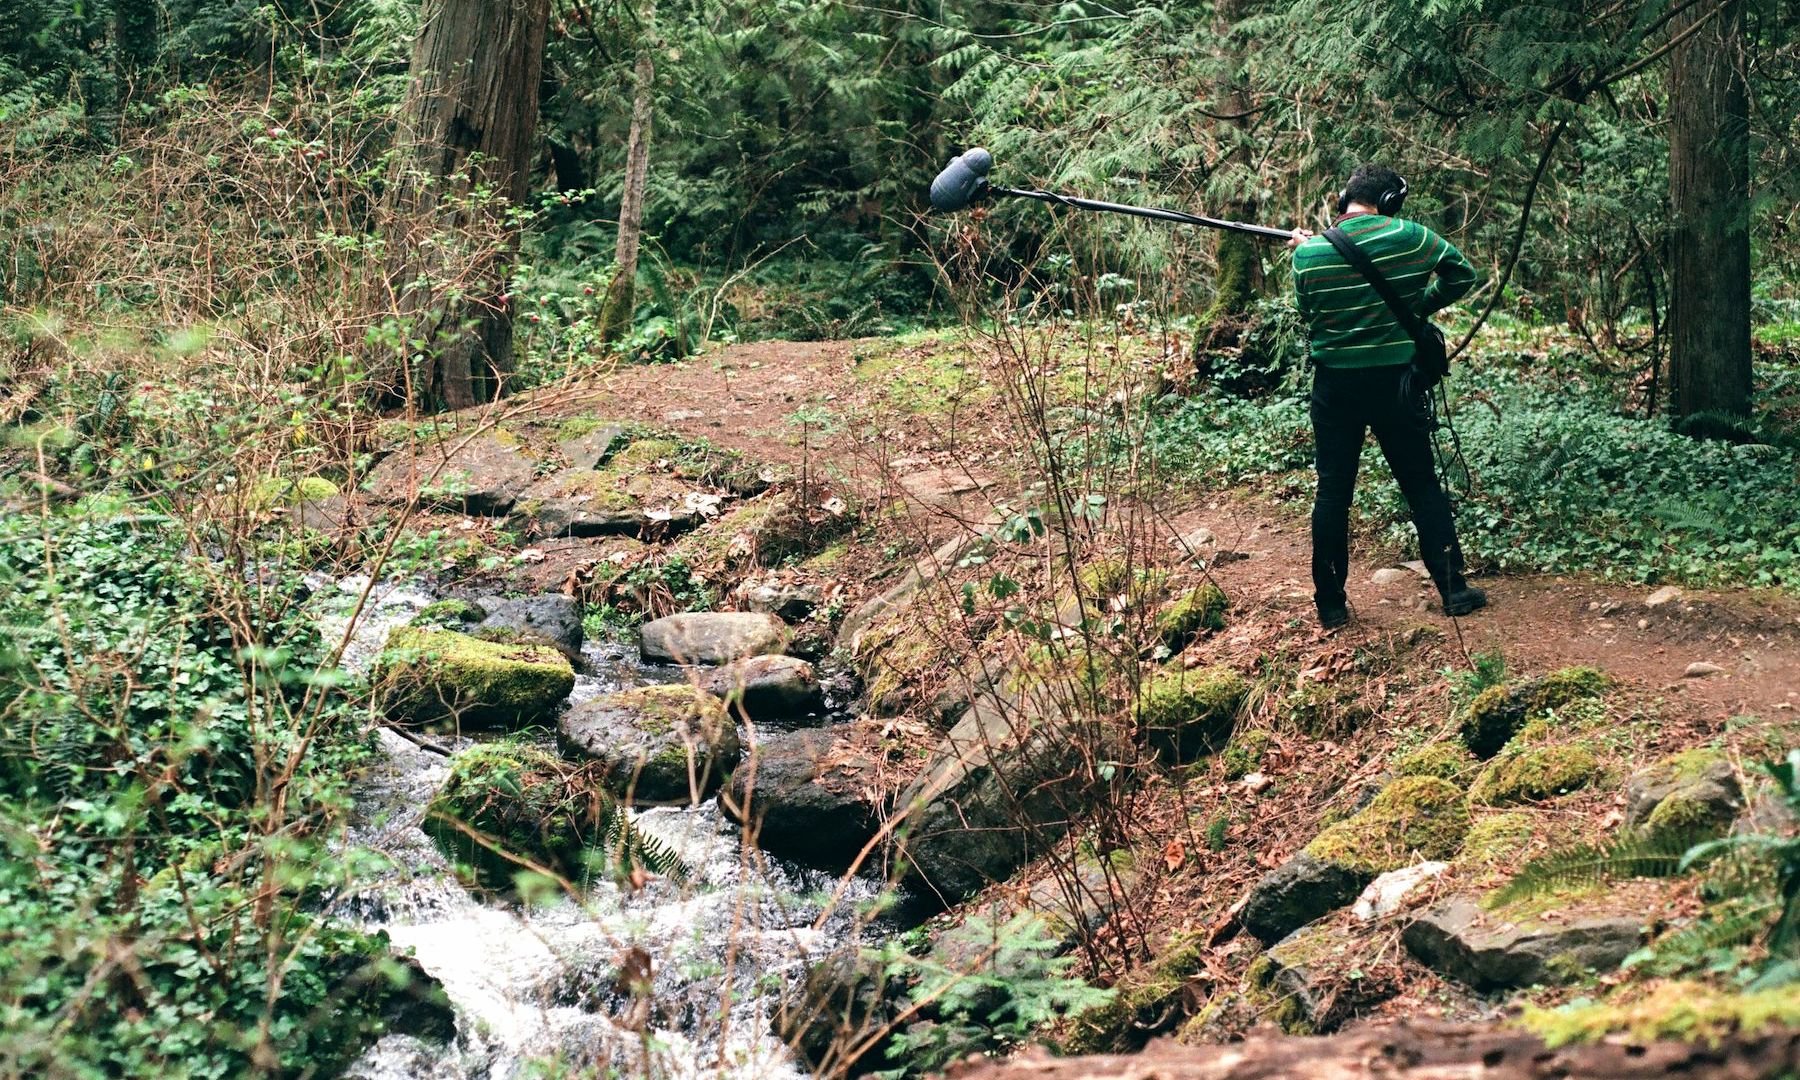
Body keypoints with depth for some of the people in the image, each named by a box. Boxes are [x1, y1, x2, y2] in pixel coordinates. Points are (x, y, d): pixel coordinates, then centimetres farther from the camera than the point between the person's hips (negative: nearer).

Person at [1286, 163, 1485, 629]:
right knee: (1422, 484, 12)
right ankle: (1454, 590, 16)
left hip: (1335, 383, 0)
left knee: (1333, 492, 9)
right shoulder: (1410, 237, -9)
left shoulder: (1309, 253, -8)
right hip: (1396, 380, 0)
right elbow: (1462, 274, 4)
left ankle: (1331, 605, 11)